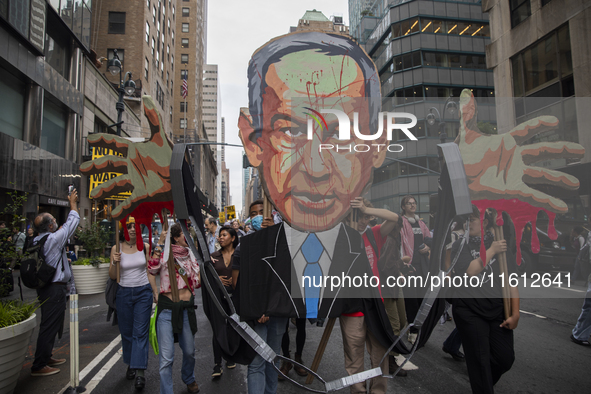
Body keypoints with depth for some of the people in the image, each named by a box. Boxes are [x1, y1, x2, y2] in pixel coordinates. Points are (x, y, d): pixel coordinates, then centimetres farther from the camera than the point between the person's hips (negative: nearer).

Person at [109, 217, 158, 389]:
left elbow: (149, 272, 6)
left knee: (140, 332, -4)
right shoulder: (116, 248, -3)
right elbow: (112, 276, 1)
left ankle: (140, 371, -4)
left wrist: (156, 292, 6)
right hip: (124, 293, 1)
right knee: (126, 332, 12)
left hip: (143, 292, -1)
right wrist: (115, 263, -18)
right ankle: (131, 365, 28)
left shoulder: (145, 247, -1)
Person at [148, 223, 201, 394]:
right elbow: (152, 269, -22)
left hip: (186, 308, 4)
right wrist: (160, 243, -22)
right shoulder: (164, 255, -2)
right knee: (166, 357, -4)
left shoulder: (191, 255, 10)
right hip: (167, 308, -4)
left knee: (189, 351, 17)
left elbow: (197, 282, 13)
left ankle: (189, 379, 44)